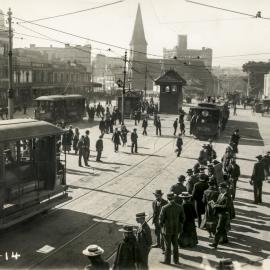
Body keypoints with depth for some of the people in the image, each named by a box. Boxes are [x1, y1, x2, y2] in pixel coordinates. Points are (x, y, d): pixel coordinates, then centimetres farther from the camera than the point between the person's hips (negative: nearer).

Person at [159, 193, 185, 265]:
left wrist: (162, 226, 6)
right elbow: (183, 218, 0)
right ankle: (176, 260, 27)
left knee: (168, 246, 9)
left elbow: (161, 219, -13)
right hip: (176, 229, 4)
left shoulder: (165, 208, -20)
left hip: (167, 229, -4)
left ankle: (167, 260, 20)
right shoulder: (179, 207, -8)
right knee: (175, 245, 18)